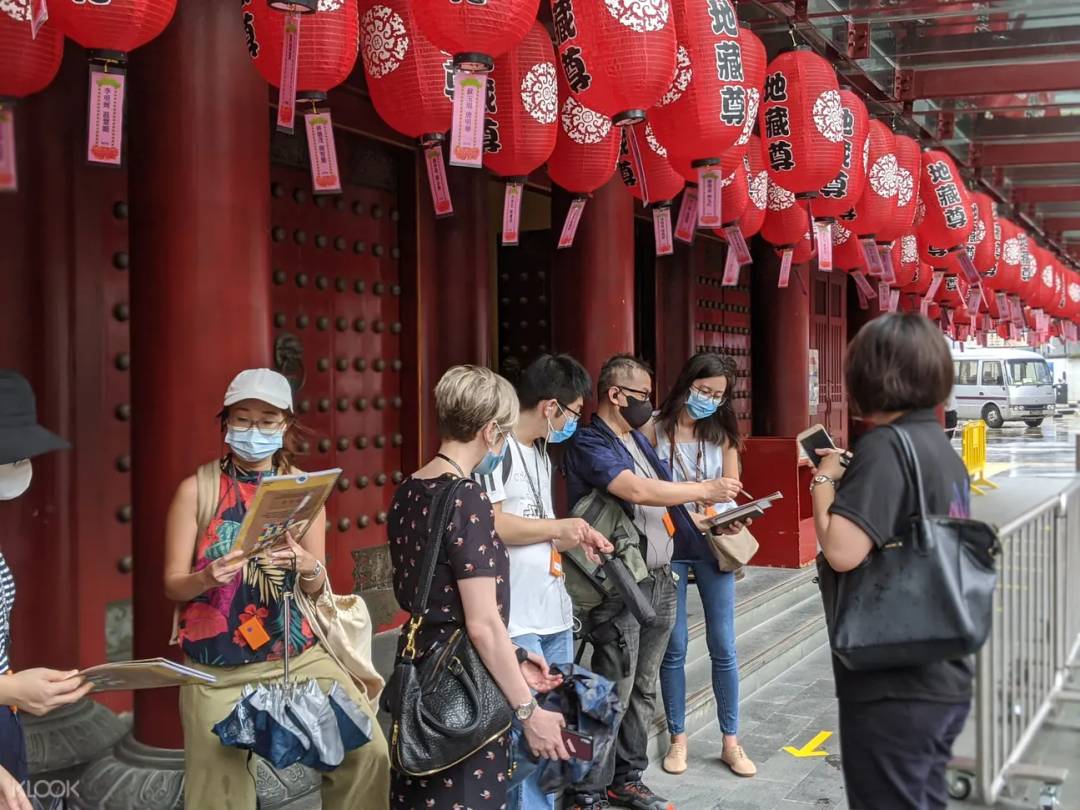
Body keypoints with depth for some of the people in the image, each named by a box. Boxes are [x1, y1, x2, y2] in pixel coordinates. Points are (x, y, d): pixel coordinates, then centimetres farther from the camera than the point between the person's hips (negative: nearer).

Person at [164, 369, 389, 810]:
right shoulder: (196, 489, -3)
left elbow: (315, 587, 3)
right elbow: (173, 585, -3)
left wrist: (307, 567, -21)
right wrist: (207, 578, -26)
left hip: (298, 654, 1)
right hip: (217, 669, -1)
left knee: (367, 752, -12)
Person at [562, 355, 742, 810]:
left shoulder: (639, 440, 16)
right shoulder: (589, 444, -12)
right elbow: (637, 491, -26)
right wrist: (705, 490, -18)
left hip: (659, 581, 9)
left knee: (643, 689, 14)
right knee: (614, 693, -5)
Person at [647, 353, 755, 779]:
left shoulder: (722, 433, 6)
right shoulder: (654, 429, -4)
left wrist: (728, 519, -13)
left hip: (713, 544, 2)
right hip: (669, 544, -2)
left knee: (723, 646, 4)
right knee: (674, 645, 5)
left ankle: (730, 741, 15)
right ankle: (678, 738, 19)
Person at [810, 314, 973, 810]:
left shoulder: (885, 446, -18)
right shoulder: (943, 448, 9)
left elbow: (841, 552, -28)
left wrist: (824, 480, -11)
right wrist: (850, 477, 13)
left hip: (894, 687, -8)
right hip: (944, 680, 8)